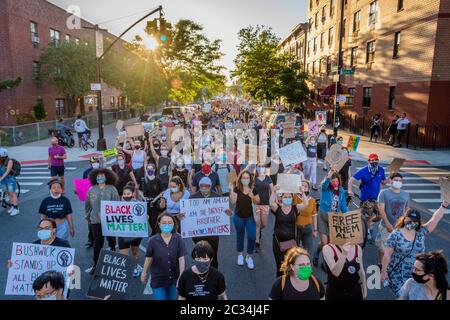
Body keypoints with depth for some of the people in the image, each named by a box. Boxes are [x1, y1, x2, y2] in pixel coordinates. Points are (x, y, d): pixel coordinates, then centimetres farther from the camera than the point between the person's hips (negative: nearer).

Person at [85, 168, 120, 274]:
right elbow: (88, 205, 12)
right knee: (98, 243, 9)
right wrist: (88, 216, 14)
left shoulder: (112, 189, -4)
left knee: (111, 241, 11)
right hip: (96, 220, 2)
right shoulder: (92, 190, 4)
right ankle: (96, 265, 20)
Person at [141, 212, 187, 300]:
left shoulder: (178, 239, -12)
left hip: (173, 279, 2)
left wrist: (181, 277, -16)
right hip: (158, 279, -2)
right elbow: (149, 258, -1)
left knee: (172, 298, 18)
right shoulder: (153, 240, -13)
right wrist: (144, 273, 10)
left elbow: (181, 259, -12)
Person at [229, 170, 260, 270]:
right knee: (240, 236, 15)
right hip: (238, 217, -1)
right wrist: (231, 190, -27)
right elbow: (232, 202, -19)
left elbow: (257, 202, 0)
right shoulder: (236, 189, -10)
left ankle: (249, 257, 16)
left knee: (252, 237, -4)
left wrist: (252, 197, -18)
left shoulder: (253, 189, -3)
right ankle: (240, 255, 35)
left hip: (250, 217, 1)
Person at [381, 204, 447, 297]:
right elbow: (387, 255, -10)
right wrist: (384, 272, -10)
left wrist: (444, 205, -16)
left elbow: (435, 219, -6)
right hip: (397, 274, -4)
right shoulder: (395, 235, -12)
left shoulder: (421, 232, 1)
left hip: (416, 274, 4)